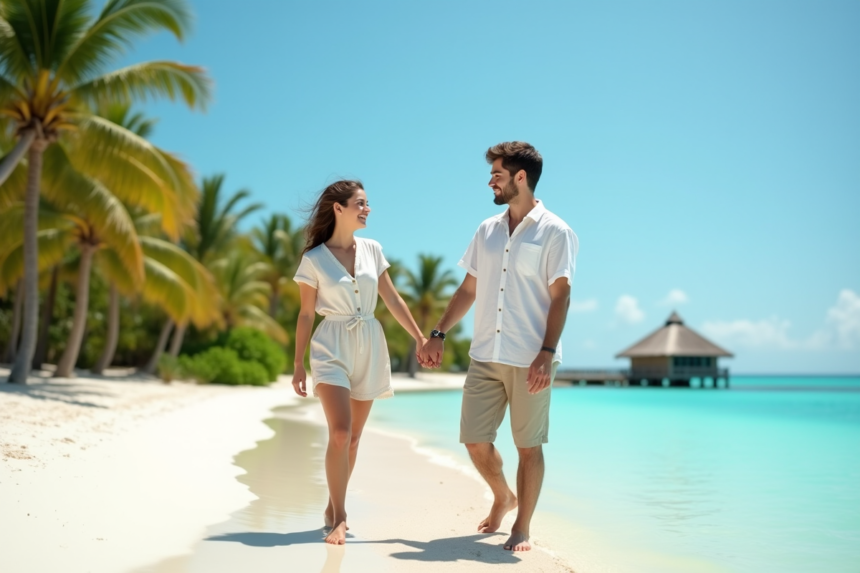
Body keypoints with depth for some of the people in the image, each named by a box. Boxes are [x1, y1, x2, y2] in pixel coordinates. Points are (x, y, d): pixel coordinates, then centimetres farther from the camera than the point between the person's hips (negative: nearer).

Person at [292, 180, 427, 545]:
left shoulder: (372, 250, 6)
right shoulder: (314, 259, -5)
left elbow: (392, 300, 11)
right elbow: (306, 315, -1)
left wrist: (419, 337, 9)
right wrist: (298, 365, 0)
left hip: (370, 347, 4)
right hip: (332, 347, -4)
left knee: (353, 438, 8)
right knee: (340, 433, -16)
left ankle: (334, 508, 23)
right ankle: (338, 517, -3)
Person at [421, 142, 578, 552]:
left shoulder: (555, 233, -5)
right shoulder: (487, 231, 12)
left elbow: (560, 298, -10)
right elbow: (468, 289, 16)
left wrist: (546, 354, -18)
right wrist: (438, 334, 10)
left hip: (529, 360, -5)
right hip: (485, 356, 5)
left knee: (528, 445, 4)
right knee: (474, 440, 7)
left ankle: (521, 528, 18)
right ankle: (502, 497, 34)